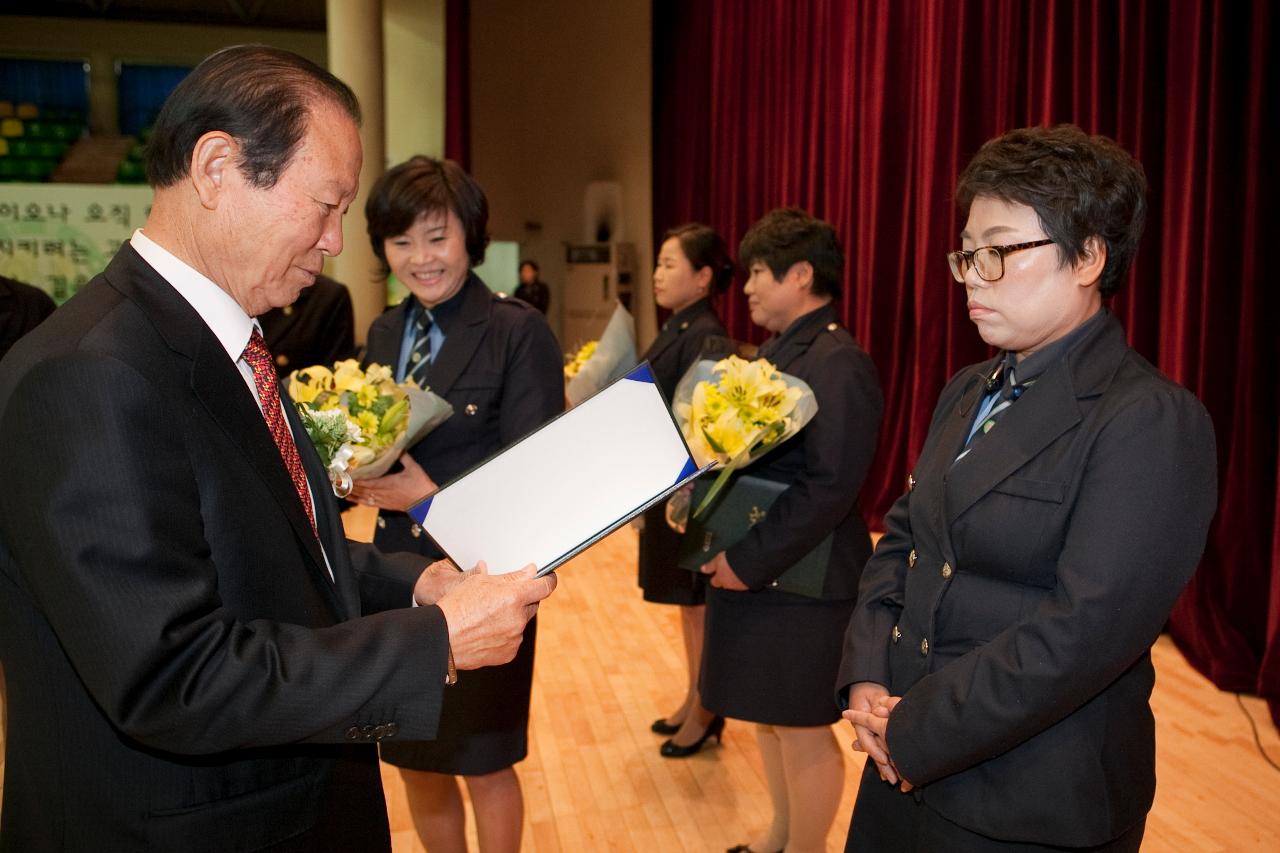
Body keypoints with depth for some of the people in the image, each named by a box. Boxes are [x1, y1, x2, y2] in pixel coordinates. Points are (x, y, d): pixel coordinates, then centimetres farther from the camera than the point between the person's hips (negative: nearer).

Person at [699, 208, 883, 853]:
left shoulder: (838, 363, -18)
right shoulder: (774, 350, 11)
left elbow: (828, 487, -24)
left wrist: (750, 560, -21)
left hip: (801, 578, -9)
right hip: (749, 567, 9)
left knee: (802, 726, 6)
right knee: (768, 715, 22)